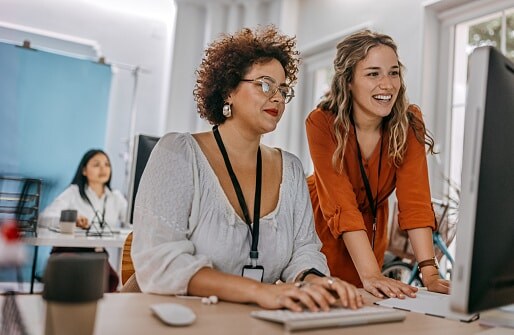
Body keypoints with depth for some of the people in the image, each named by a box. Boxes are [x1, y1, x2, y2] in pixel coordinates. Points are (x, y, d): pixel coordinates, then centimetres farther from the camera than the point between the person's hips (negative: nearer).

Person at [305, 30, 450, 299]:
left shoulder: (408, 123, -16)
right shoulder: (322, 123, -25)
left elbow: (414, 199, -22)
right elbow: (341, 205, -31)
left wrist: (429, 273, -32)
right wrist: (371, 275, -40)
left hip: (371, 230, 3)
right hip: (320, 229, -2)